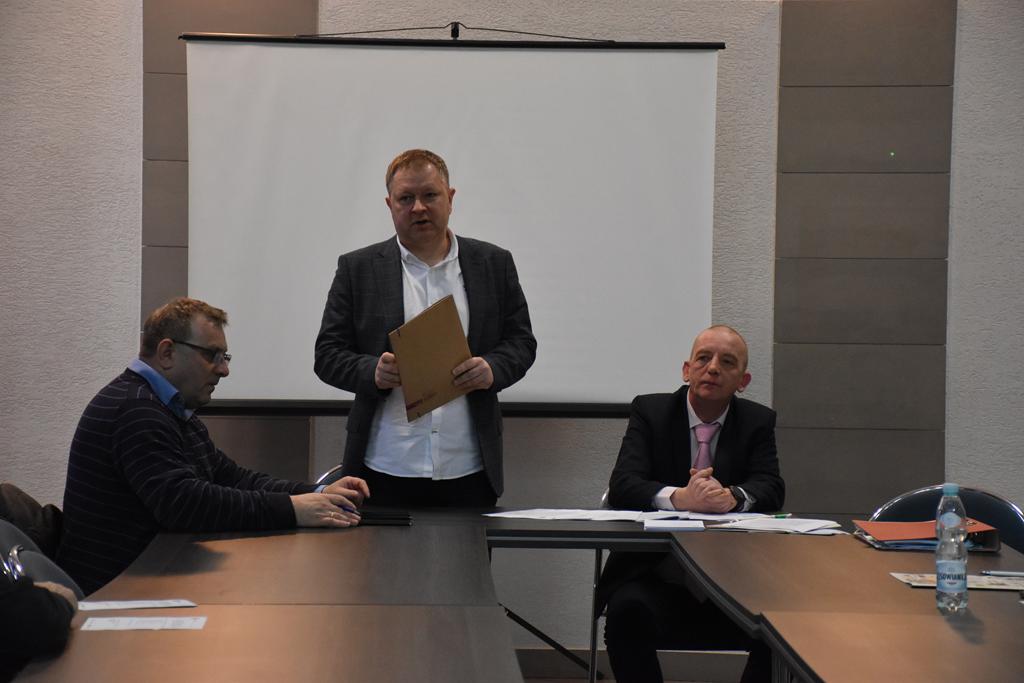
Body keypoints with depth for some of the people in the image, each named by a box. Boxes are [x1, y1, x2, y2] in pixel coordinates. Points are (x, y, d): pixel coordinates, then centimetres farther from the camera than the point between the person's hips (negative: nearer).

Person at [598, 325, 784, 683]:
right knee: (628, 610, -33)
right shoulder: (650, 411, 3)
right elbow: (622, 486, -10)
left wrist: (732, 497, -29)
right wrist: (679, 498, -31)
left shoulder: (758, 421, 10)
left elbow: (771, 489, -4)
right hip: (655, 571, -1)